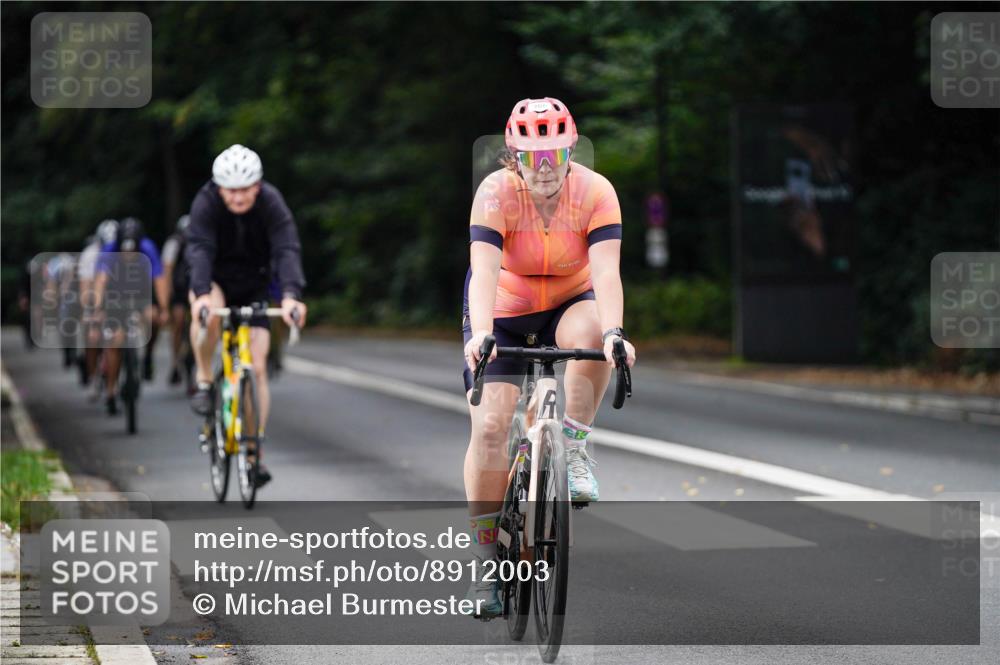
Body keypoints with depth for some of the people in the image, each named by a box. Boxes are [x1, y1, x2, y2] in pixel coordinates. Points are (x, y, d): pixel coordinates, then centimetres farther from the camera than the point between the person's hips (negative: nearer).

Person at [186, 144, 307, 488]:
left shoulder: (271, 204, -23)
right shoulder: (206, 202, -24)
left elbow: (287, 249, -35)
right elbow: (200, 249, -37)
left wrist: (291, 295, -53)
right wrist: (201, 294, -55)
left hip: (254, 285, 1)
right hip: (215, 281, -1)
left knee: (257, 368, -8)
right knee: (207, 314, -38)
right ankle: (204, 382, -15)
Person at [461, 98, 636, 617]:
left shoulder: (595, 192, -21)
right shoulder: (495, 193, -24)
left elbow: (605, 270, -31)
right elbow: (484, 272, -35)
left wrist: (613, 332, -48)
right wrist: (480, 335, -51)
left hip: (569, 303, 1)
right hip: (503, 313, -1)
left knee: (591, 336, -36)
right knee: (489, 424, -14)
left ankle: (575, 450, -16)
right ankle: (484, 556, -3)